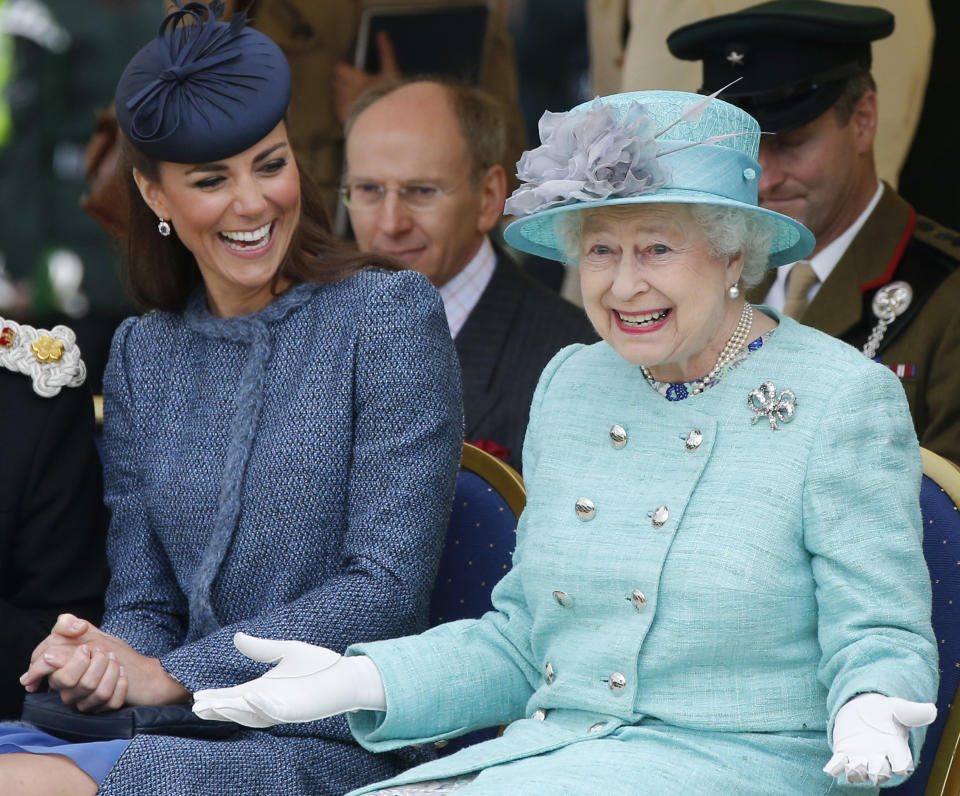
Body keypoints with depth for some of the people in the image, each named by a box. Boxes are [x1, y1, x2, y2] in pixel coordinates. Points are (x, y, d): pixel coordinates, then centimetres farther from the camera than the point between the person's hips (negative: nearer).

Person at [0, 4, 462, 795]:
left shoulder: (389, 313, -2)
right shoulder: (141, 354, 14)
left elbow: (386, 589, -9)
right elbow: (144, 601, 13)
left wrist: (171, 675, -14)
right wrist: (101, 657, -11)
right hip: (185, 729, 5)